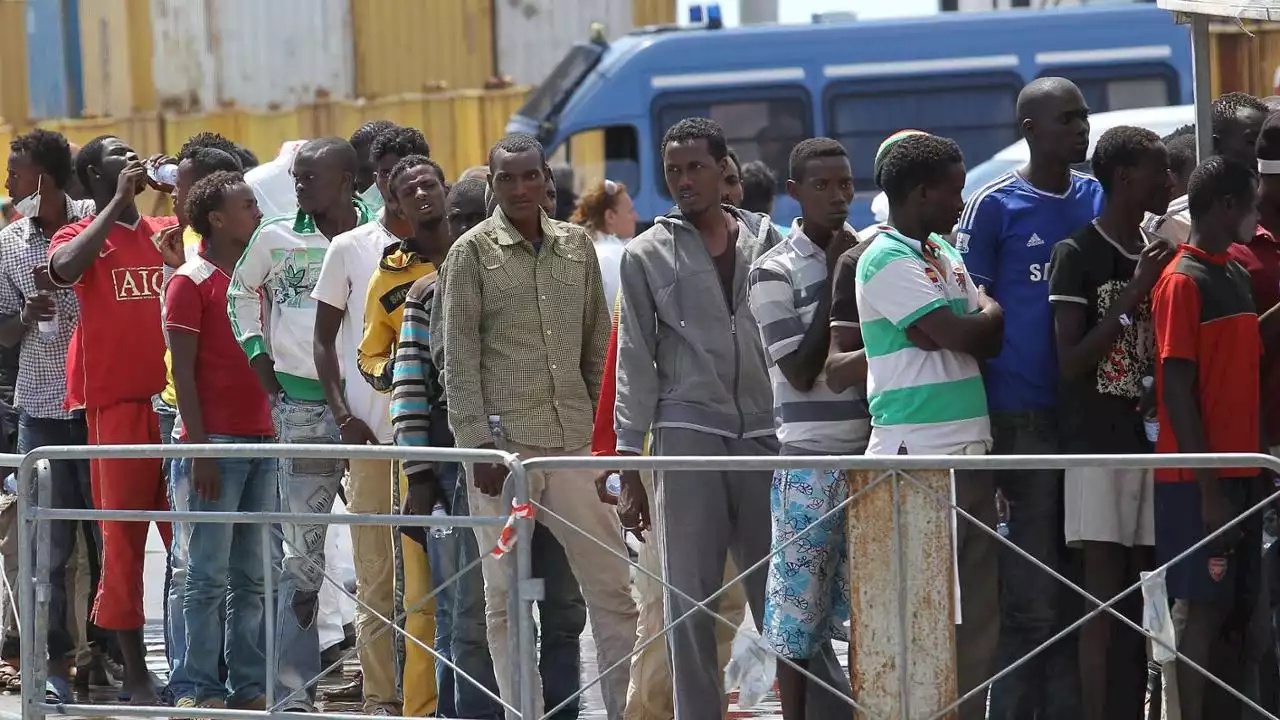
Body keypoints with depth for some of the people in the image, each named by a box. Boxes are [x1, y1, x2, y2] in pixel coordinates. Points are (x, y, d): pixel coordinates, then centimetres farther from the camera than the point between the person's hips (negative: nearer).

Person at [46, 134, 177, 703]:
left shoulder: (169, 233, 16)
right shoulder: (81, 237, 3)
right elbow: (63, 271, -18)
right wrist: (118, 202, -13)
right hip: (117, 402, -4)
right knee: (123, 534, -2)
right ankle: (135, 671, 3)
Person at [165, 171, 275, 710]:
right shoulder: (191, 282, -5)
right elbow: (183, 371, -9)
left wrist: (278, 432, 14)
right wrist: (200, 447, -15)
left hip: (261, 440, 7)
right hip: (218, 442, -7)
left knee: (252, 576, 7)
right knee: (209, 574, -5)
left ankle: (249, 686, 10)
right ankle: (202, 690, -2)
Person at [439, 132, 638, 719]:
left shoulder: (577, 246, 11)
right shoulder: (472, 252, 0)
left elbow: (598, 347, 15)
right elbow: (459, 358, -3)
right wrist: (476, 443, -10)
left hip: (573, 442, 4)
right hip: (503, 443, -3)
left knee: (611, 584, 2)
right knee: (506, 594, 1)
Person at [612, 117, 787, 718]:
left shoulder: (766, 241, 12)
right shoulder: (648, 255, 7)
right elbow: (634, 362, 6)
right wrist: (629, 469, 1)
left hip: (766, 431, 1)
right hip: (689, 433, -1)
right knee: (690, 599, -2)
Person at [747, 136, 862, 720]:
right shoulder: (775, 271, -5)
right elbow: (801, 371, -11)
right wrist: (833, 279, -12)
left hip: (873, 453, 5)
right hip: (810, 460, -5)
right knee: (799, 609, -2)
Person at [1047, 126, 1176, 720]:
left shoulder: (1155, 254, 13)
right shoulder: (1077, 255, -6)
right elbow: (1071, 361, -12)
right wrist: (1134, 293, -16)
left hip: (1150, 437, 6)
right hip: (1097, 441, -6)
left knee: (1135, 592, 6)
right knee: (1104, 591, -9)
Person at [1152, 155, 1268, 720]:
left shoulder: (1237, 276, 14)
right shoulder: (1182, 282, -12)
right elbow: (1177, 390, -15)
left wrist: (1258, 466, 12)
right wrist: (1209, 488, -18)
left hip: (1240, 474, 8)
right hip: (1199, 480, -8)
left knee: (1241, 614, 9)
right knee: (1204, 611, -6)